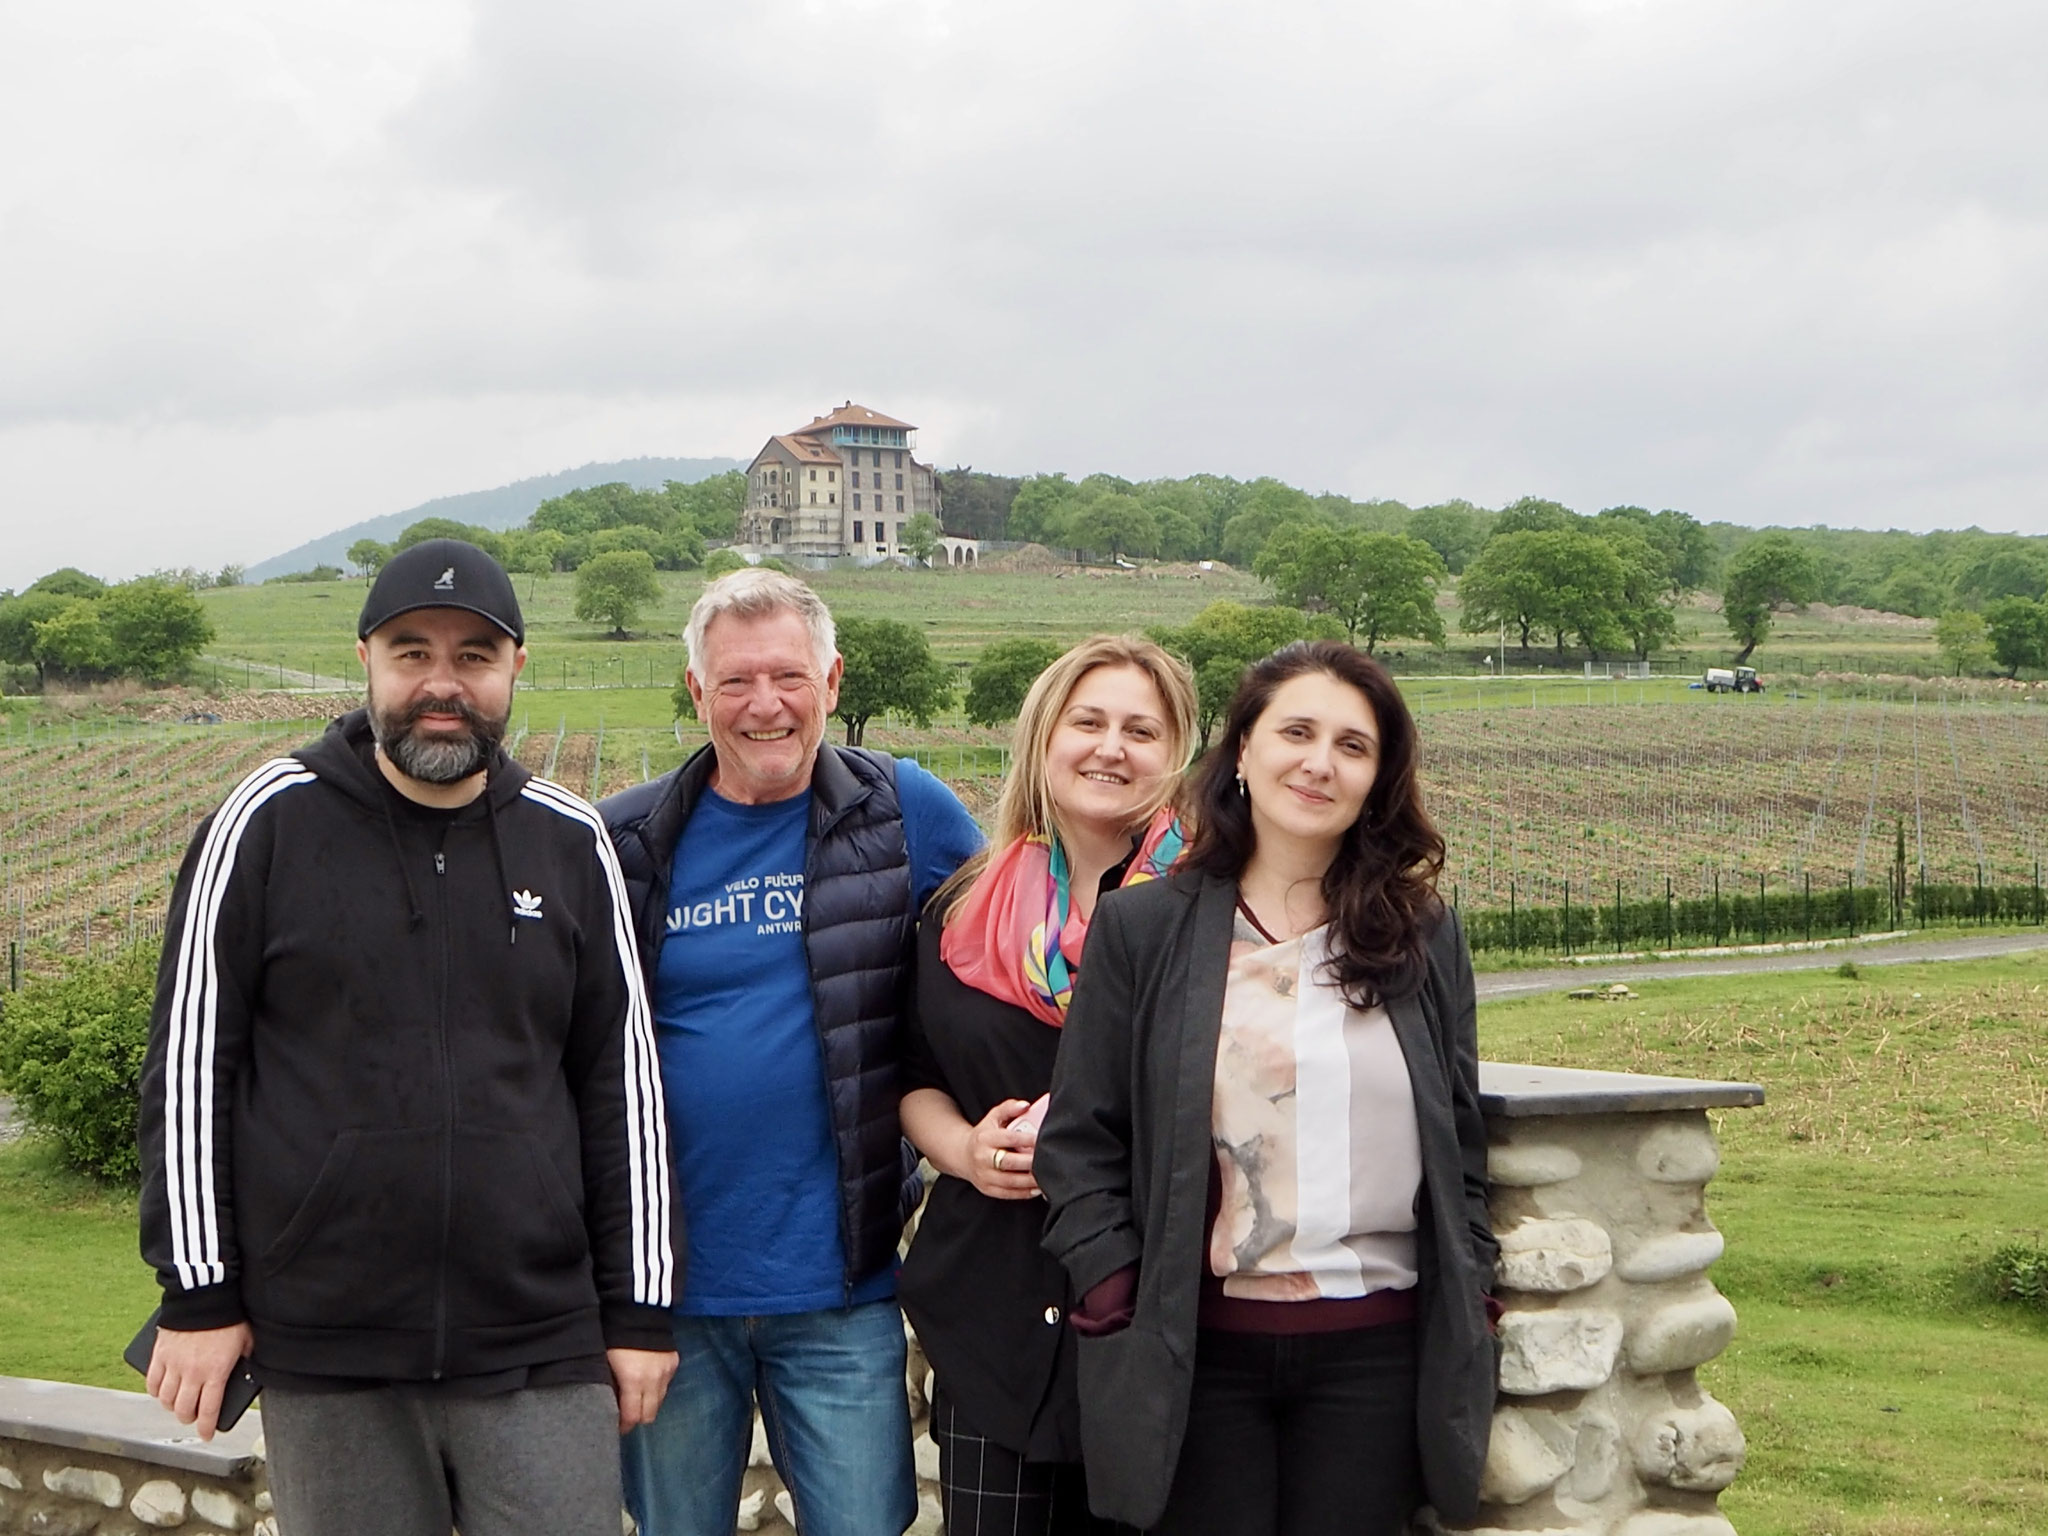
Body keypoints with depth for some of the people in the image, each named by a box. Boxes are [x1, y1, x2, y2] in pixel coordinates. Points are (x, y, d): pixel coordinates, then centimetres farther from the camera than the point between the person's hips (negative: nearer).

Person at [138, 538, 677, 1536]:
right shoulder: (272, 822, 0)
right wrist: (197, 1295, -2)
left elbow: (624, 1084, 9)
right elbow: (189, 1066, 1)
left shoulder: (571, 843, 6)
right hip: (321, 1353, -1)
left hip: (541, 1351, 2)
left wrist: (638, 1312, 8)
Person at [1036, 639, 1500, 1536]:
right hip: (1196, 1350, -1)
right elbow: (1078, 1140, 2)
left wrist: (1468, 1309, 6)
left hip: (1376, 1351, 2)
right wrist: (1115, 1297, -7)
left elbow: (1460, 1141, 13)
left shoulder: (1425, 939, 9)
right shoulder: (1141, 928, 3)